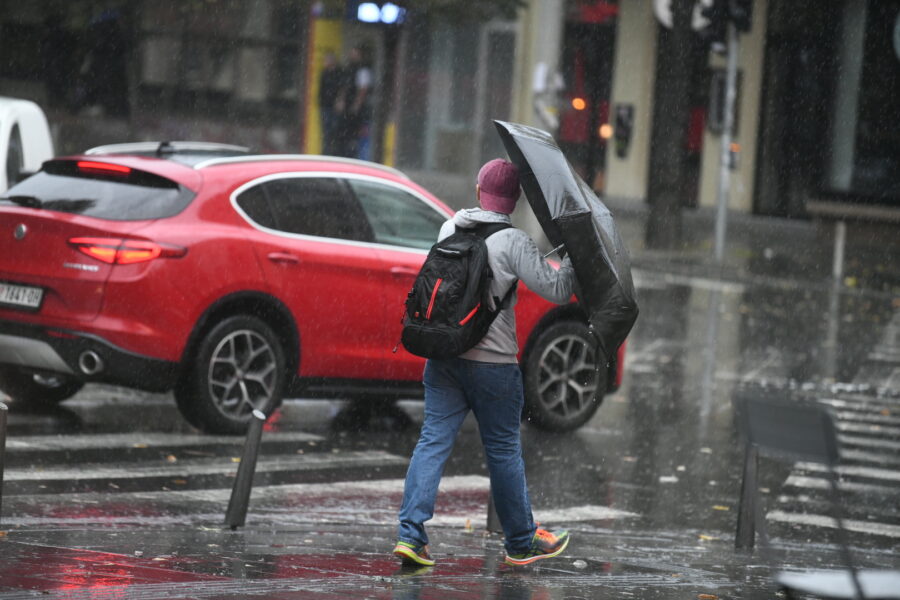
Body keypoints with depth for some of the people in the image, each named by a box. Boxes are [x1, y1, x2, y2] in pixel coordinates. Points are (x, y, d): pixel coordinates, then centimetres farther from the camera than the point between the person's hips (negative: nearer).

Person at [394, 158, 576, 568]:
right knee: (504, 450, 7)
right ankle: (521, 543, 19)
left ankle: (411, 534, -6)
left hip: (444, 356, 5)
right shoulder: (513, 243, -13)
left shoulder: (450, 229, 5)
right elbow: (557, 291, -13)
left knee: (433, 441, 4)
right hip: (493, 361, -4)